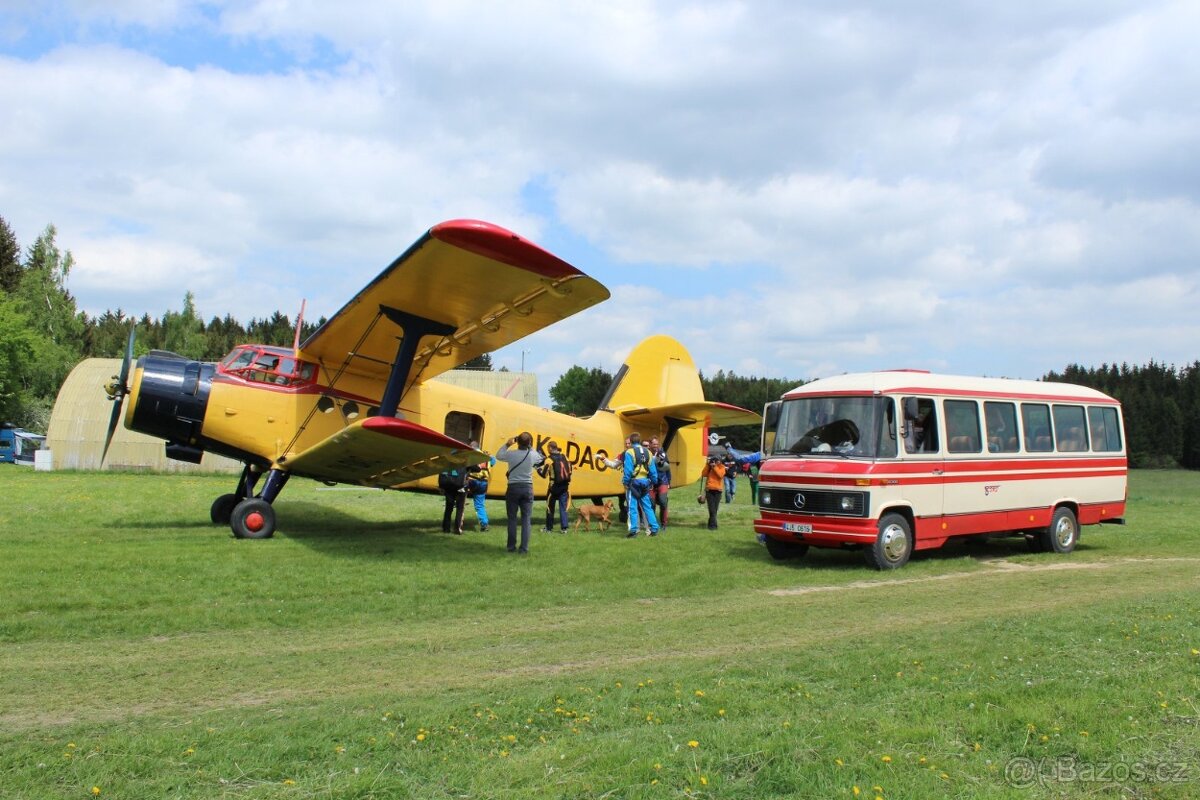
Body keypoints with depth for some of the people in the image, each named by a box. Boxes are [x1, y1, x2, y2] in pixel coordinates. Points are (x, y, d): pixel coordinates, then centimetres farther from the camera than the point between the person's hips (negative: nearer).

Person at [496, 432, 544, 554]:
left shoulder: (511, 454, -10)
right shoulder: (533, 455, -6)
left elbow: (498, 456, 10)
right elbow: (541, 459, 18)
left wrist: (507, 445, 14)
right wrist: (530, 447, 16)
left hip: (513, 488, -1)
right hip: (527, 488, 1)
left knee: (512, 518, 9)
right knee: (526, 519, 3)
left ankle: (512, 546, 12)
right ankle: (524, 548, 0)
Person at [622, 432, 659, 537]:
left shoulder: (630, 452, -9)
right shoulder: (647, 452, 8)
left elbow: (628, 470, -14)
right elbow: (653, 470, 8)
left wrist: (625, 482, -7)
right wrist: (653, 482, 15)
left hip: (634, 482, -5)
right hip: (645, 482, 5)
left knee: (633, 507, 1)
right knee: (647, 507, 12)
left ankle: (633, 530, 0)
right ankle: (654, 529, 11)